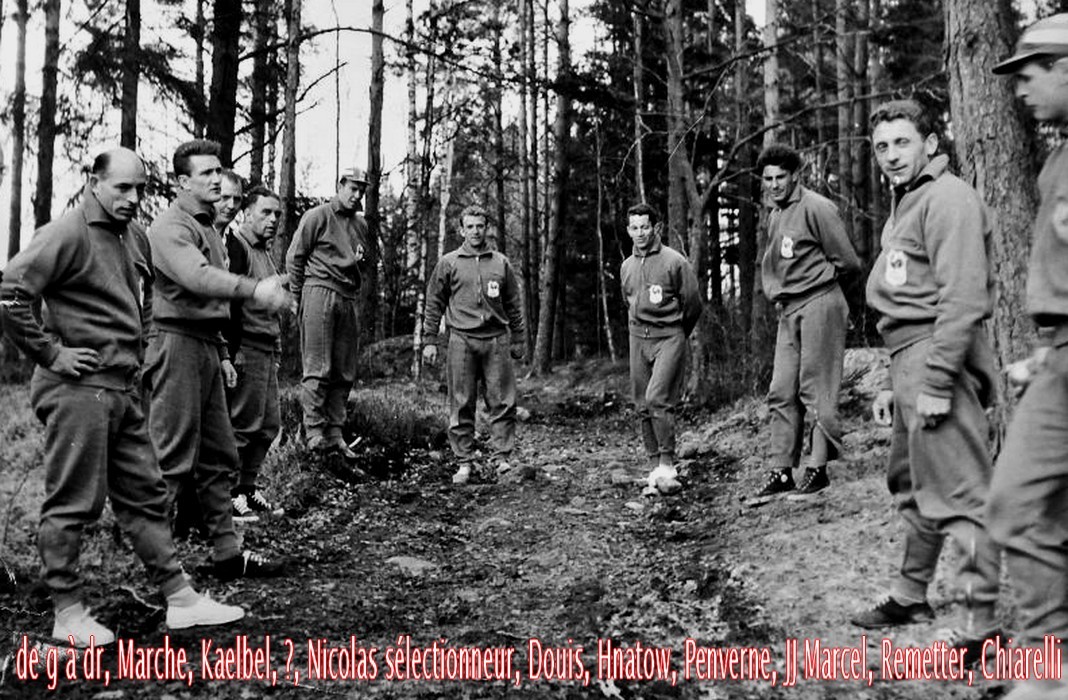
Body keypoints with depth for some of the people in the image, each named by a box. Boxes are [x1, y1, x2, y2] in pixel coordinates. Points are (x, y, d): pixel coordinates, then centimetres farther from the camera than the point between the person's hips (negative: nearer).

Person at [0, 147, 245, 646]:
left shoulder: (135, 237, 14)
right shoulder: (67, 234, -12)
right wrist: (50, 353, -16)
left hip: (124, 390, 9)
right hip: (78, 389, -9)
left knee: (144, 495, 12)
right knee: (72, 503, 1)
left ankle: (180, 600, 19)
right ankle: (68, 615, 13)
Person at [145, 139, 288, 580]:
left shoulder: (209, 228, 21)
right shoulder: (171, 227, -10)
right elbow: (197, 277, -29)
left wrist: (222, 354, 22)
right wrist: (254, 288, -42)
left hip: (206, 346, 10)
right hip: (178, 343, -10)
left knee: (219, 458, 12)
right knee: (171, 458, -9)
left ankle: (227, 552, 19)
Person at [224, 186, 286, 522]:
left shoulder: (265, 251, 20)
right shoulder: (236, 247, -9)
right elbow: (228, 302, -16)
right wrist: (231, 352, -21)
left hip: (268, 350, 9)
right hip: (246, 348, -9)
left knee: (269, 425, 11)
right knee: (242, 424, -6)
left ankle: (248, 488, 21)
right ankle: (230, 494, 3)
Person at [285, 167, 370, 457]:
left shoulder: (361, 224, 19)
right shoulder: (317, 216, 1)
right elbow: (294, 257, 0)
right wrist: (299, 298, -2)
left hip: (348, 299, 6)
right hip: (319, 293, -6)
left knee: (345, 373, 4)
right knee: (318, 370, -8)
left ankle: (335, 433, 9)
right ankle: (314, 432, -5)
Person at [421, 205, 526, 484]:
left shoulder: (501, 263, 12)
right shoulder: (448, 263, 7)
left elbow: (514, 305, 15)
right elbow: (434, 303, 9)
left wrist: (518, 340, 14)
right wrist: (430, 340, 4)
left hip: (496, 339, 1)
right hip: (461, 339, -1)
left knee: (502, 401, -1)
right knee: (461, 404, 1)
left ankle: (503, 457, 6)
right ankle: (464, 462, 7)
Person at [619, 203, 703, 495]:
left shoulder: (675, 261, -6)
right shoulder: (626, 267, 12)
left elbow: (693, 304, 0)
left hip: (669, 337, -6)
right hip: (637, 339, 6)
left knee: (657, 398, -19)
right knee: (643, 406, 4)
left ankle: (667, 466, -13)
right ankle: (655, 467, 11)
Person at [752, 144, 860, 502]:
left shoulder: (816, 208, -9)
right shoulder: (774, 215, 15)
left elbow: (848, 263, -9)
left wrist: (815, 279, 0)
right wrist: (777, 292, 13)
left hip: (819, 305, -8)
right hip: (788, 311, 8)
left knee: (816, 389, -4)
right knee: (781, 393, 5)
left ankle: (818, 467, 3)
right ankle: (782, 470, 9)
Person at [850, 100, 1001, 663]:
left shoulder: (948, 199, -9)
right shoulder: (904, 205, 22)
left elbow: (962, 297, -18)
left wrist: (936, 383, -22)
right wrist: (895, 383, 21)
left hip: (939, 357, -10)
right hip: (908, 357, 10)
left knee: (957, 492, -9)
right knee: (910, 482, 18)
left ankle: (985, 622, -3)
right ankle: (911, 596, 31)